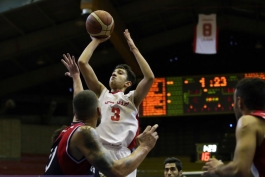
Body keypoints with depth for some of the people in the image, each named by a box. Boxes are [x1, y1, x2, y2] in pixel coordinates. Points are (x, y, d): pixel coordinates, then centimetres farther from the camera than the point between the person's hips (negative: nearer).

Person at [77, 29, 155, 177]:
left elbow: (150, 77, 1)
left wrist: (134, 48, 7)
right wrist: (96, 41, 22)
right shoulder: (101, 93, 23)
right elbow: (82, 62, 17)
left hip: (121, 154, -1)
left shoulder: (132, 98, 18)